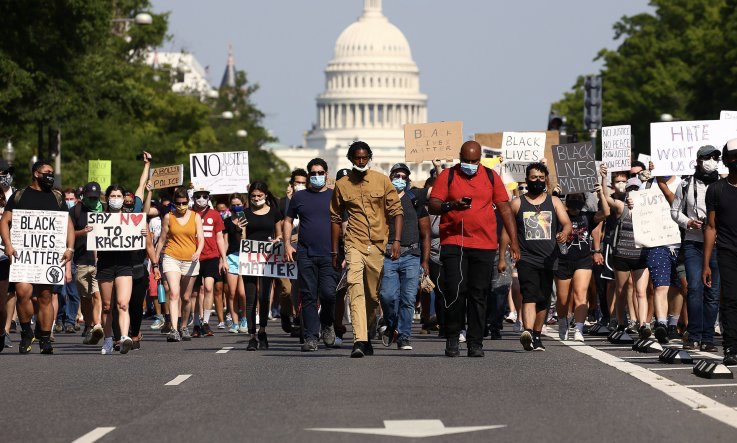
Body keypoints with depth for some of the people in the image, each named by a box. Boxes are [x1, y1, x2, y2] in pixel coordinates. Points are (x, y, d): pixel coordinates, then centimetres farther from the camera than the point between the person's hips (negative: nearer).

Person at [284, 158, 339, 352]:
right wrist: (287, 243, 6)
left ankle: (327, 325, 16)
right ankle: (311, 337, 1)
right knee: (308, 297, -1)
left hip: (329, 255, -1)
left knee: (329, 293, -12)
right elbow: (288, 220, 19)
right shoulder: (299, 197, 12)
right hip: (305, 254, 1)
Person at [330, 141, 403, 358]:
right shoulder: (342, 185, 7)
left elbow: (396, 211, 5)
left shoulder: (382, 181, 4)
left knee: (374, 295, 6)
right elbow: (335, 218, 15)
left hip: (378, 246, 1)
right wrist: (334, 252, 14)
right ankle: (360, 340, -27)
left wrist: (396, 240, -7)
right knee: (355, 288, -19)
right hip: (354, 244, -1)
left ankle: (365, 336, 27)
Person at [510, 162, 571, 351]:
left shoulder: (554, 202, 11)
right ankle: (527, 332, -35)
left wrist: (564, 233, -23)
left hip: (549, 258, 3)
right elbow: (507, 230, 10)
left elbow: (567, 223, 1)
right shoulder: (517, 204, 7)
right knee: (529, 296, -20)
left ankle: (537, 336, 24)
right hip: (526, 258, -3)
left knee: (543, 300, 9)